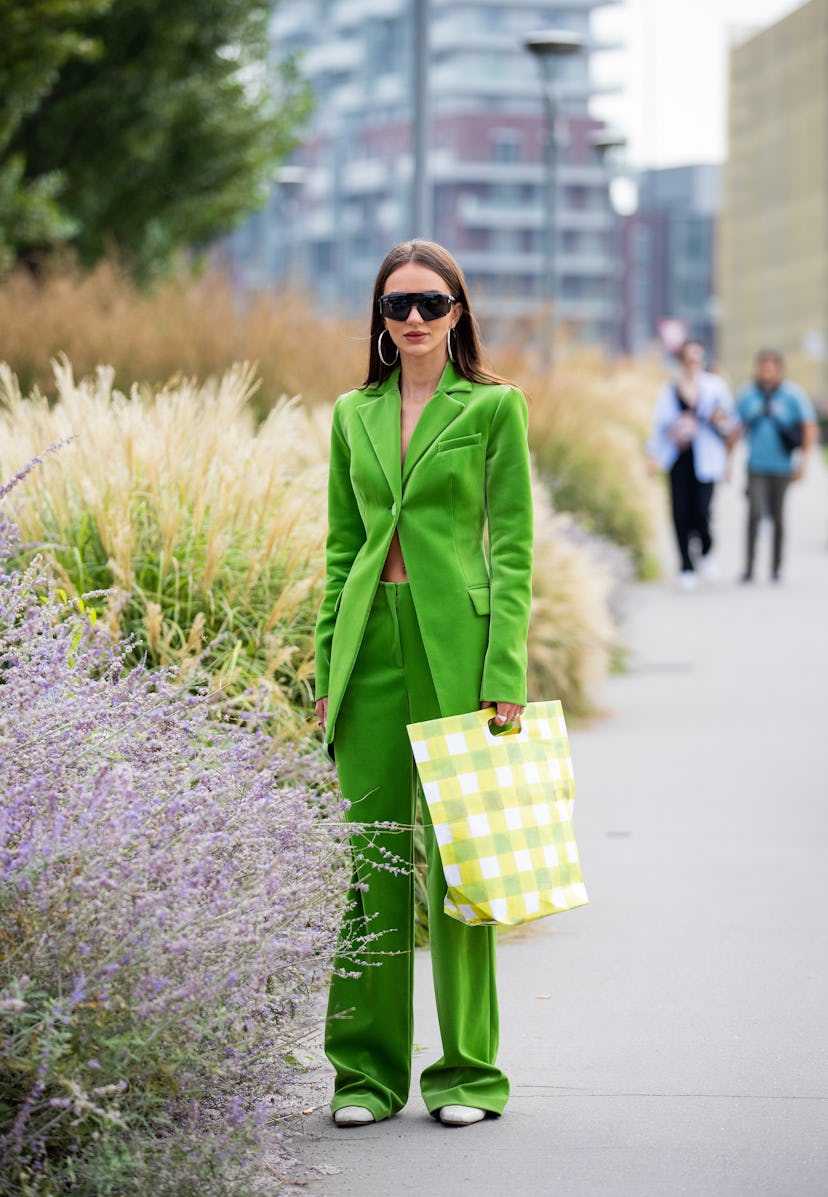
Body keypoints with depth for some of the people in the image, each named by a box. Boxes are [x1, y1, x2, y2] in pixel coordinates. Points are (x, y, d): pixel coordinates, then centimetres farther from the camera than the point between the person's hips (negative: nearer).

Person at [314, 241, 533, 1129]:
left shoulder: (494, 408, 1)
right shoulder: (354, 415, 12)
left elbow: (512, 547, -3)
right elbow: (341, 548, 14)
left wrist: (505, 678, -11)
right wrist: (327, 672, 8)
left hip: (456, 643, -4)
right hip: (370, 642, 4)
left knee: (457, 855, -1)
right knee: (371, 852, 4)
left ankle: (467, 1069, 9)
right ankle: (368, 1069, 12)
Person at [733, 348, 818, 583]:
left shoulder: (793, 395, -5)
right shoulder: (747, 394, 3)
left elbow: (809, 429, -2)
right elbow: (738, 428, 15)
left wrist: (802, 462, -5)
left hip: (782, 467, -1)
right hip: (756, 465, 1)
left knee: (777, 515, 7)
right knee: (755, 511, -15)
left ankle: (776, 567, 20)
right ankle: (749, 565, -13)